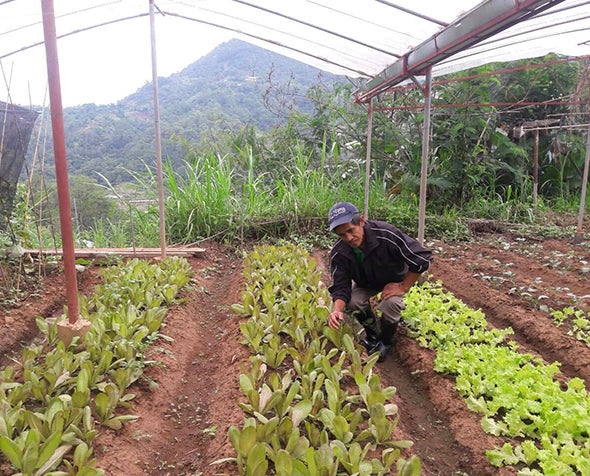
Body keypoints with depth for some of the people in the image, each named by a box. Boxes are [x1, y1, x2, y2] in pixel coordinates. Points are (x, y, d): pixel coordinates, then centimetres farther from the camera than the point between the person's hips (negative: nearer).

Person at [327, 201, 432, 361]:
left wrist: (403, 287, -27)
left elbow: (422, 258, -33)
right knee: (352, 303, -24)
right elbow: (340, 287, -24)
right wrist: (337, 310, -44)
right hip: (366, 283, 3)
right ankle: (372, 334, 9)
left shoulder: (386, 234, -39)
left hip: (395, 279, -3)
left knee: (390, 303, -31)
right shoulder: (338, 252, -26)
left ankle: (385, 342, 1)